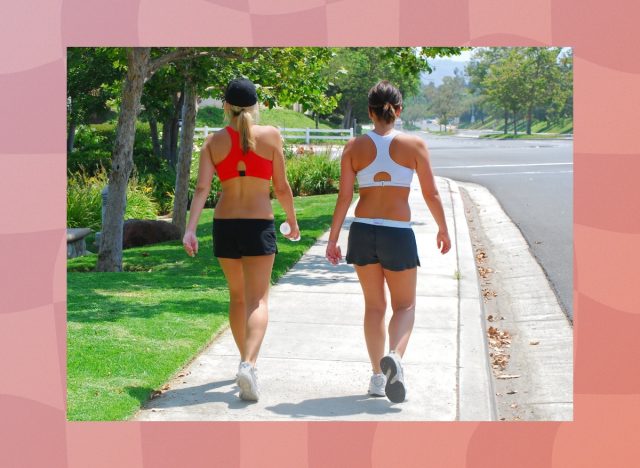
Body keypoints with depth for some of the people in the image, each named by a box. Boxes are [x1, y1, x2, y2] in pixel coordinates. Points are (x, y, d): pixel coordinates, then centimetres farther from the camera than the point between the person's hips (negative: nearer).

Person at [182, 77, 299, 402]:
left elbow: (202, 188, -9)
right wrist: (293, 220, 14)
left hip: (225, 225, 3)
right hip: (259, 225, -3)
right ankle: (249, 363, -27)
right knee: (257, 300, -4)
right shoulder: (270, 136, -3)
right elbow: (282, 187, 0)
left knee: (237, 296, 20)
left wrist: (190, 229, -14)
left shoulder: (213, 141, 2)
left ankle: (247, 360, 32)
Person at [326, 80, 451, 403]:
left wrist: (332, 239, 6)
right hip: (398, 233, -2)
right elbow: (431, 194, -1)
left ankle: (377, 376, 15)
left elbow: (344, 197, -1)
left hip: (362, 231, 2)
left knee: (374, 306, 15)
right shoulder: (414, 145, -4)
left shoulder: (355, 146, 0)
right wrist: (443, 229, 13)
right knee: (405, 306, 11)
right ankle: (394, 356, -18)